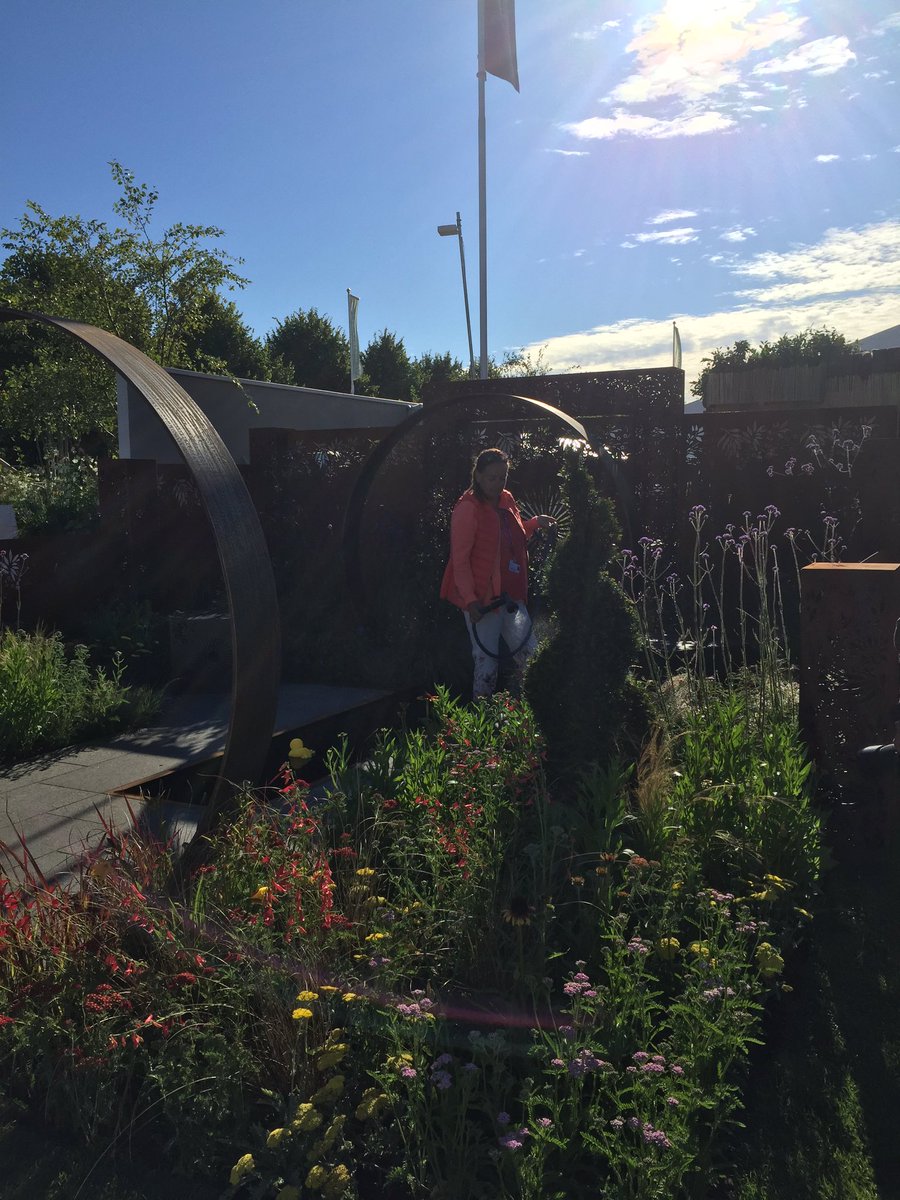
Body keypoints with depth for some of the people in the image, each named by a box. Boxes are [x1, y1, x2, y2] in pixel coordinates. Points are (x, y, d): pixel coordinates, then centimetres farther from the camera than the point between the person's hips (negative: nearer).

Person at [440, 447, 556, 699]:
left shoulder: (507, 501, 9)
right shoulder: (468, 508, -14)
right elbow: (460, 559, -16)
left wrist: (535, 522, 8)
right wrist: (470, 600, -21)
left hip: (510, 595, 7)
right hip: (481, 600, -7)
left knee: (528, 654, 10)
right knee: (487, 660, 0)